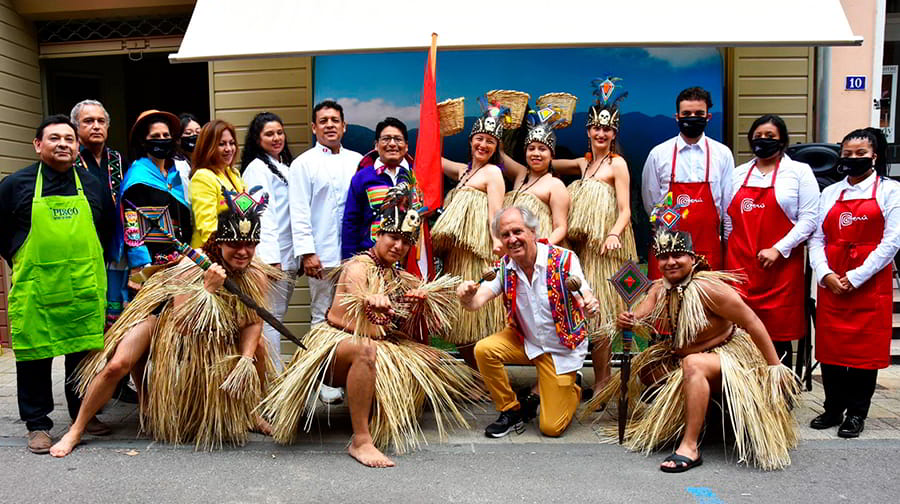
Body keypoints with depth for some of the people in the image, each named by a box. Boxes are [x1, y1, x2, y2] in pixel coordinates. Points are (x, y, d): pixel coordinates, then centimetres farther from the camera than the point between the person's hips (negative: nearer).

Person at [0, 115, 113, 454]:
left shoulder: (92, 184, 10)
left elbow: (107, 229, 20)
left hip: (85, 286, 2)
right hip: (35, 287, -2)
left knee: (86, 351, 8)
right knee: (34, 355, 3)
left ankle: (85, 416, 24)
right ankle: (37, 424, 17)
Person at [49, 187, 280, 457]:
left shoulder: (257, 276, -19)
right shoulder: (193, 266, -30)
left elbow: (253, 323, -11)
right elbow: (182, 324, -32)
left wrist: (246, 360, -25)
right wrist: (207, 288, -44)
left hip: (217, 335, 4)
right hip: (162, 316, -4)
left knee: (258, 350, -9)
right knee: (117, 365, -20)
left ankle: (251, 415, 16)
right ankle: (76, 431, 4)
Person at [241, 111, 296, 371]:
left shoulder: (284, 167, 21)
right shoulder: (257, 168, -5)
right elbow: (262, 214, -14)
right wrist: (271, 257, -21)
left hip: (288, 257, 9)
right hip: (271, 255, -8)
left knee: (275, 318, 12)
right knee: (271, 319, -7)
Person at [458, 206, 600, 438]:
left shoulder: (564, 259, -21)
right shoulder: (504, 266, -10)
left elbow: (585, 298, -28)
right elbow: (477, 301, -19)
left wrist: (590, 304, -53)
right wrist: (467, 296, -44)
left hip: (563, 347, -3)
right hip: (525, 340, 4)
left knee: (551, 428, -5)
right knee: (484, 350, -24)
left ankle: (571, 390, 31)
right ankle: (511, 411, 0)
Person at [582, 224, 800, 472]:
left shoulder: (708, 289, -26)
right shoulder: (659, 289, -6)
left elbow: (753, 324, -22)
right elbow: (639, 318, -19)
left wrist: (775, 367, -22)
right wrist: (626, 321, -44)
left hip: (729, 355, -8)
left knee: (693, 364, -36)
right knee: (643, 369, -1)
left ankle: (690, 448, -36)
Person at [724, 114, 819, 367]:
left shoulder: (799, 171, 4)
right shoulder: (739, 173, 15)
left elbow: (808, 219, -4)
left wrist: (778, 249, -13)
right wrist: (733, 253, 12)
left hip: (781, 266, -3)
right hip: (739, 265, 3)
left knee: (779, 336, 1)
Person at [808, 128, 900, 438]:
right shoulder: (830, 193, 12)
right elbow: (817, 238, 6)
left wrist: (856, 277, -13)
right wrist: (825, 274, -10)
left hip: (870, 282, -3)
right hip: (831, 282, 3)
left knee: (865, 347, 2)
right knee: (830, 345, 6)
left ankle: (856, 413, 15)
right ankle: (833, 409, 20)